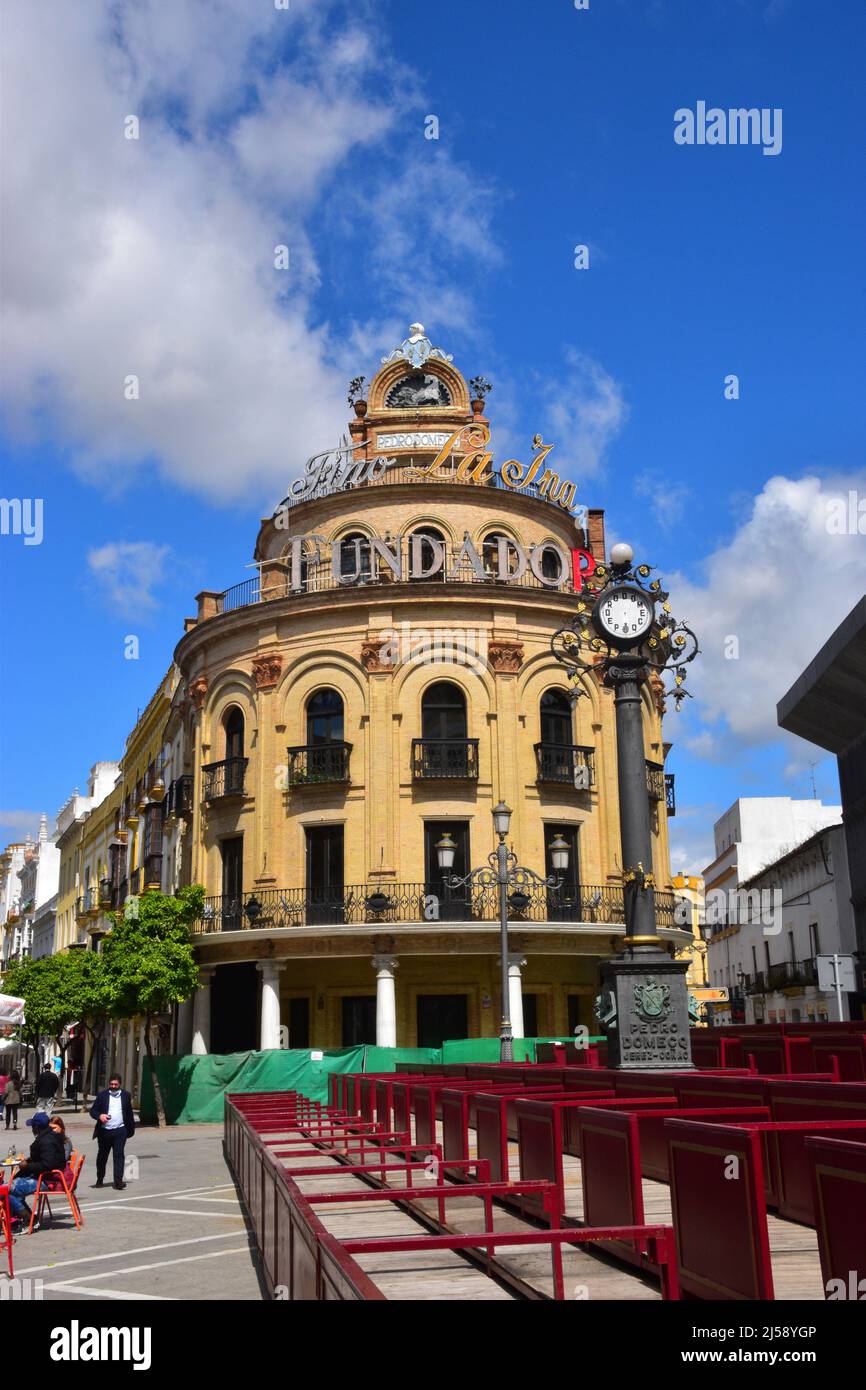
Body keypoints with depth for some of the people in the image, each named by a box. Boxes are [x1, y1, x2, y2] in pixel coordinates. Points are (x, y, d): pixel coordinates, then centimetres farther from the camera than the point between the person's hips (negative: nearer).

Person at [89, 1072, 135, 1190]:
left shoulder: (126, 1095, 9)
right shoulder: (102, 1095, 4)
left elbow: (129, 1113, 15)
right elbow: (93, 1111, 1)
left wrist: (131, 1128, 14)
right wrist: (100, 1115, -19)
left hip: (120, 1131, 0)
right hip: (104, 1131, 0)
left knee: (119, 1155, -9)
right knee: (102, 1156, 11)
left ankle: (118, 1180, -11)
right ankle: (100, 1179, 26)